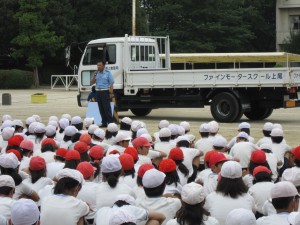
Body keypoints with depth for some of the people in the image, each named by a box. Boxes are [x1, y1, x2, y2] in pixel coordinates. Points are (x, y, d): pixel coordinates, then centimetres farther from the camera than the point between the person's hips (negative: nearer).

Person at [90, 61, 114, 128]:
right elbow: (92, 83, 13)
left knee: (107, 108, -8)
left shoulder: (108, 73, -1)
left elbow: (111, 84, -6)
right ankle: (104, 123, 11)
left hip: (105, 92, -5)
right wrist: (94, 76, -2)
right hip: (98, 92, 5)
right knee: (101, 109, 6)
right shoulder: (97, 73, 14)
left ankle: (110, 122, -7)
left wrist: (111, 93, -16)